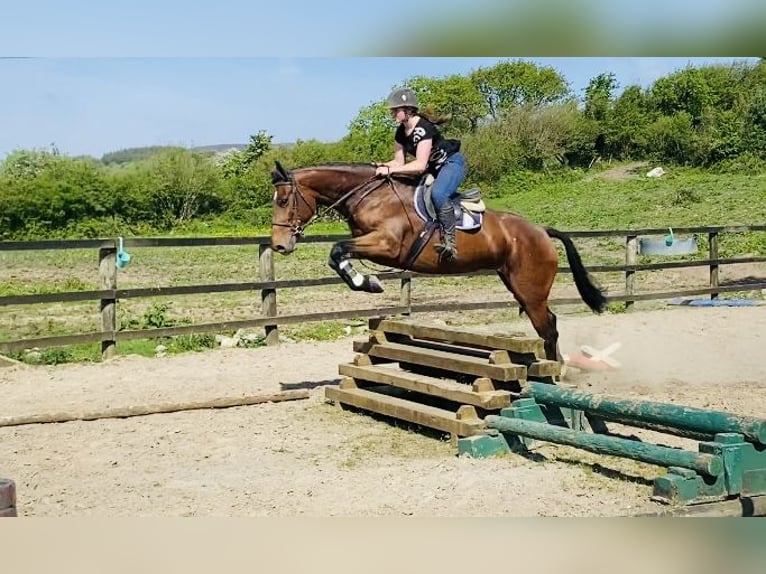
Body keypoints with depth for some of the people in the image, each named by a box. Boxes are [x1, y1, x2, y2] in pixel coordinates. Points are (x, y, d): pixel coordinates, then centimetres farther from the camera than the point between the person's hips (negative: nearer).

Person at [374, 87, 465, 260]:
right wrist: (382, 166, -16)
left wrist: (390, 170, -33)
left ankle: (449, 241, -29)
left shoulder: (424, 128, -26)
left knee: (437, 193, -35)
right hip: (433, 168, 10)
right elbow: (399, 162, 5)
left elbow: (420, 165, -31)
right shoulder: (401, 132, 1)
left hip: (452, 163, -10)